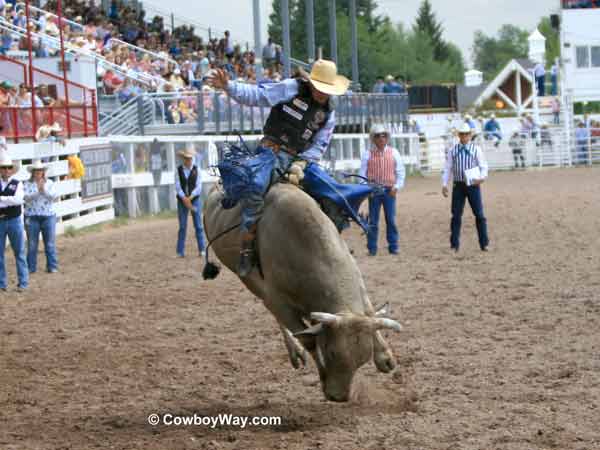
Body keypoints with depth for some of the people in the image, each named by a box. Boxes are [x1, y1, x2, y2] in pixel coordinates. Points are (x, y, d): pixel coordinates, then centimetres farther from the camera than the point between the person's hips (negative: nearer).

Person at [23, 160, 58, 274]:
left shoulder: (50, 183, 6)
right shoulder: (28, 184, 3)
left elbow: (54, 196, -7)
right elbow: (26, 197, -12)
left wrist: (44, 190, -20)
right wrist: (37, 191, -24)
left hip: (48, 216, 0)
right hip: (32, 217, 0)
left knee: (50, 243, 2)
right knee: (32, 244, 3)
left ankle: (52, 266, 7)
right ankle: (31, 267, 9)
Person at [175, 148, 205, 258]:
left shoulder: (196, 170, 0)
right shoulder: (178, 170, -1)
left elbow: (198, 187, -6)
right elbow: (177, 187, -7)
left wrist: (190, 198, -18)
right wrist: (185, 199, -18)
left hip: (194, 200, 0)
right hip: (182, 201, 0)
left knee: (198, 225, -1)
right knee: (182, 226, 0)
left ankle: (201, 250, 4)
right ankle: (180, 252, 2)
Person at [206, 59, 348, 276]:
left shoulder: (328, 114, 11)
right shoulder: (291, 89, -2)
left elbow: (319, 146, 9)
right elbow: (256, 95, -5)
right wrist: (228, 87, -19)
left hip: (299, 159, 6)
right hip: (272, 150, -6)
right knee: (256, 189, -31)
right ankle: (246, 249, -25)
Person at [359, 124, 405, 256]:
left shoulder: (394, 153, 7)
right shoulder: (368, 154, 6)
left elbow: (400, 171, 7)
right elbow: (363, 173, 6)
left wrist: (397, 187, -5)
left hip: (389, 190, 0)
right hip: (374, 190, 0)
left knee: (391, 220, 0)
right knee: (373, 221, 1)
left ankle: (393, 247, 6)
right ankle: (372, 248, 6)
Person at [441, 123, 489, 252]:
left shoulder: (476, 149, 1)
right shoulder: (453, 151, 6)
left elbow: (483, 166, -2)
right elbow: (447, 168, 7)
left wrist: (481, 177, -23)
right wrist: (444, 184, -4)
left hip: (473, 185, -2)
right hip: (458, 185, 2)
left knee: (479, 214, -1)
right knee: (456, 215, 2)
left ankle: (484, 244, 6)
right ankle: (454, 245, 8)